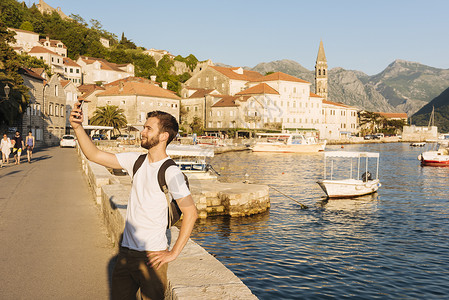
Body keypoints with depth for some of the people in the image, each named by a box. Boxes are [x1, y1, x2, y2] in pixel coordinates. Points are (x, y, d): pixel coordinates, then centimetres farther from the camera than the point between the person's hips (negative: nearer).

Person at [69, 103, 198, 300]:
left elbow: (191, 213, -16)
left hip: (151, 256, -6)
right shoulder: (136, 161, 4)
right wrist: (78, 127, -7)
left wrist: (173, 253, -14)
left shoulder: (170, 172, -15)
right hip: (126, 252, 6)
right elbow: (95, 155, 6)